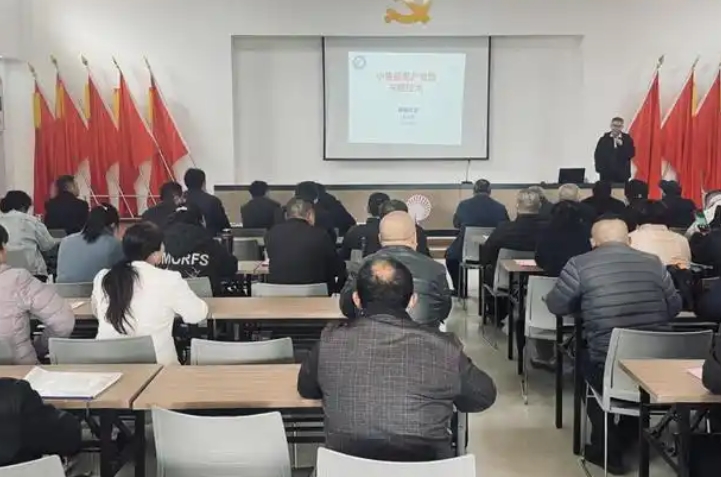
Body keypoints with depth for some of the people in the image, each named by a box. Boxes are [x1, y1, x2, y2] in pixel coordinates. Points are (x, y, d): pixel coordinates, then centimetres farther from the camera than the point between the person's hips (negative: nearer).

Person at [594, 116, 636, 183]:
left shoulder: (627, 139, 4)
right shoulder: (604, 139, 5)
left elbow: (631, 154, -4)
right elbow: (597, 155, 5)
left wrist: (622, 145, -17)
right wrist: (600, 169, -4)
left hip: (622, 175, 0)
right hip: (606, 174, 0)